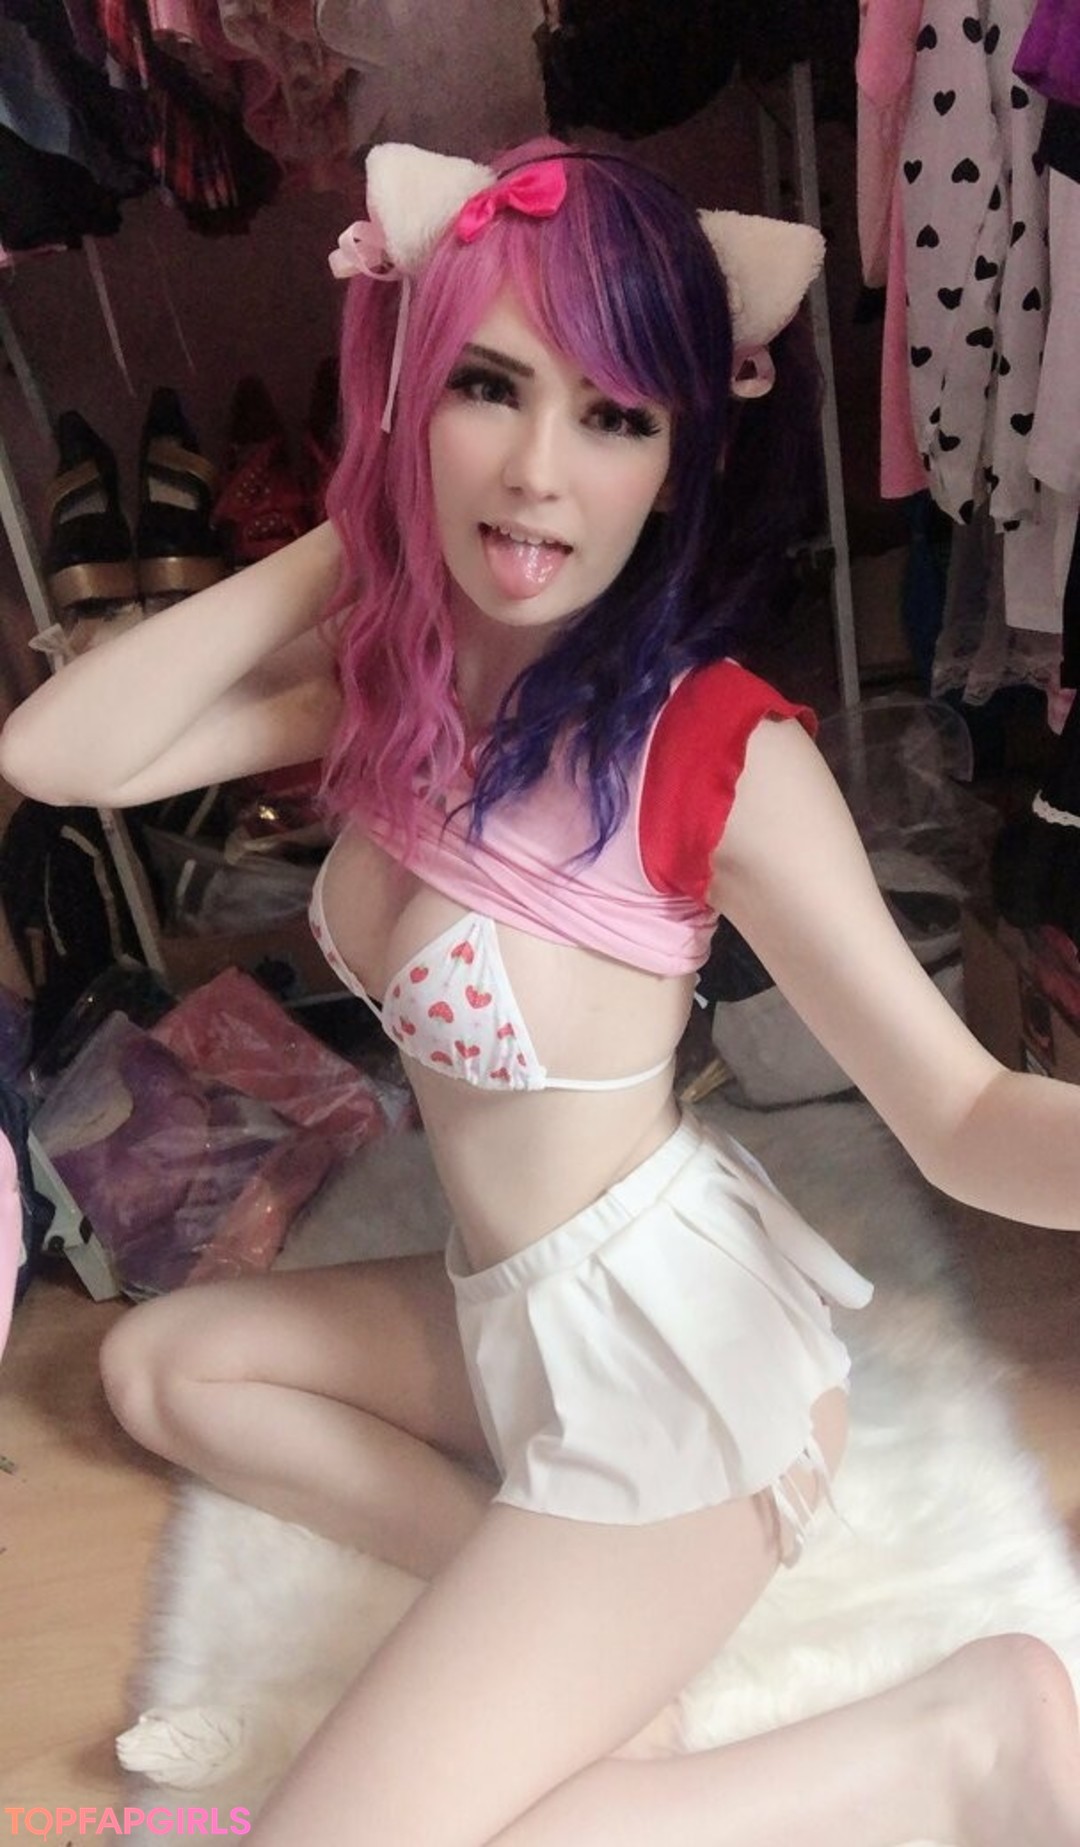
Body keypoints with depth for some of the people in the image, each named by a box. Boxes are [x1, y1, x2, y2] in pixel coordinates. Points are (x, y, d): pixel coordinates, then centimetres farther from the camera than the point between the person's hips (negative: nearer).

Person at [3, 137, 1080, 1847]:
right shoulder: (395, 669, -3)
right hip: (512, 1312, 7)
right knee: (157, 1362, 21)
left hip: (669, 1346, -7)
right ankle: (550, 1611, 7)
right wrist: (361, 538, -10)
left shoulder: (719, 749, -23)